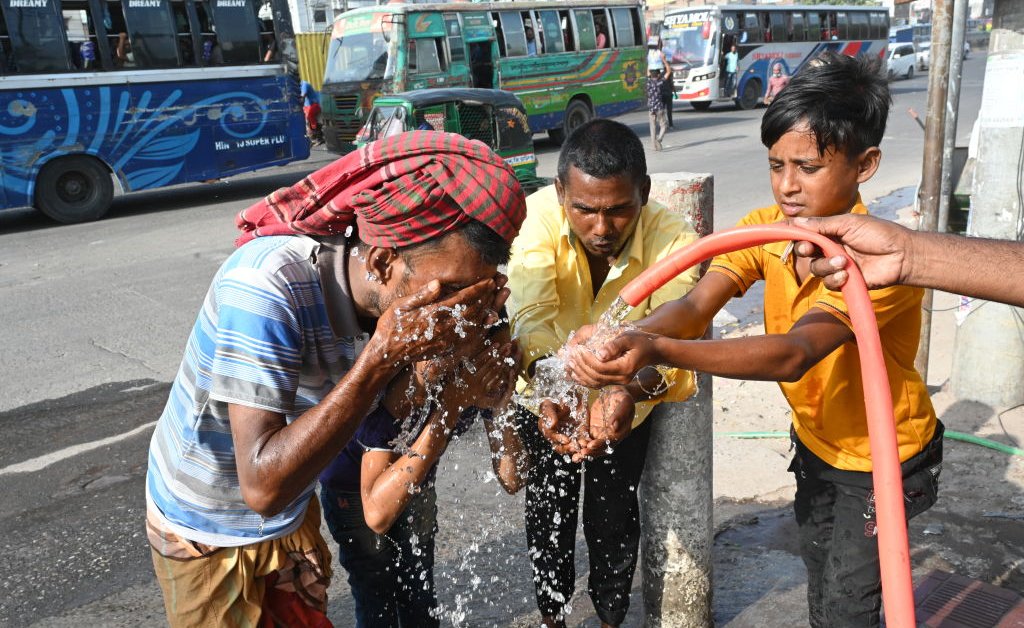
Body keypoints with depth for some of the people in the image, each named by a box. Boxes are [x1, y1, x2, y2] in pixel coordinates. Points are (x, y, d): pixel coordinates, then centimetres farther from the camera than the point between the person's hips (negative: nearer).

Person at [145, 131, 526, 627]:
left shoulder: (405, 289, -17)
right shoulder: (267, 287, -37)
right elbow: (263, 487, -39)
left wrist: (464, 344, -27)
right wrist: (382, 357, -43)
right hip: (209, 533, -5)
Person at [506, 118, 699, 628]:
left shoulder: (674, 241, -29)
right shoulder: (539, 214, -29)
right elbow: (532, 317, -37)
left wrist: (630, 394, -58)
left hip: (625, 400, 0)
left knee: (612, 516, 11)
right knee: (548, 510, 14)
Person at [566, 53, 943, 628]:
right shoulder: (767, 228, -14)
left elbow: (792, 355, -47)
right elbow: (696, 306, -29)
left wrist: (658, 351, -59)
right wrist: (624, 343, -51)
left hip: (882, 458, -6)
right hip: (816, 441, 6)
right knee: (820, 572, 26)